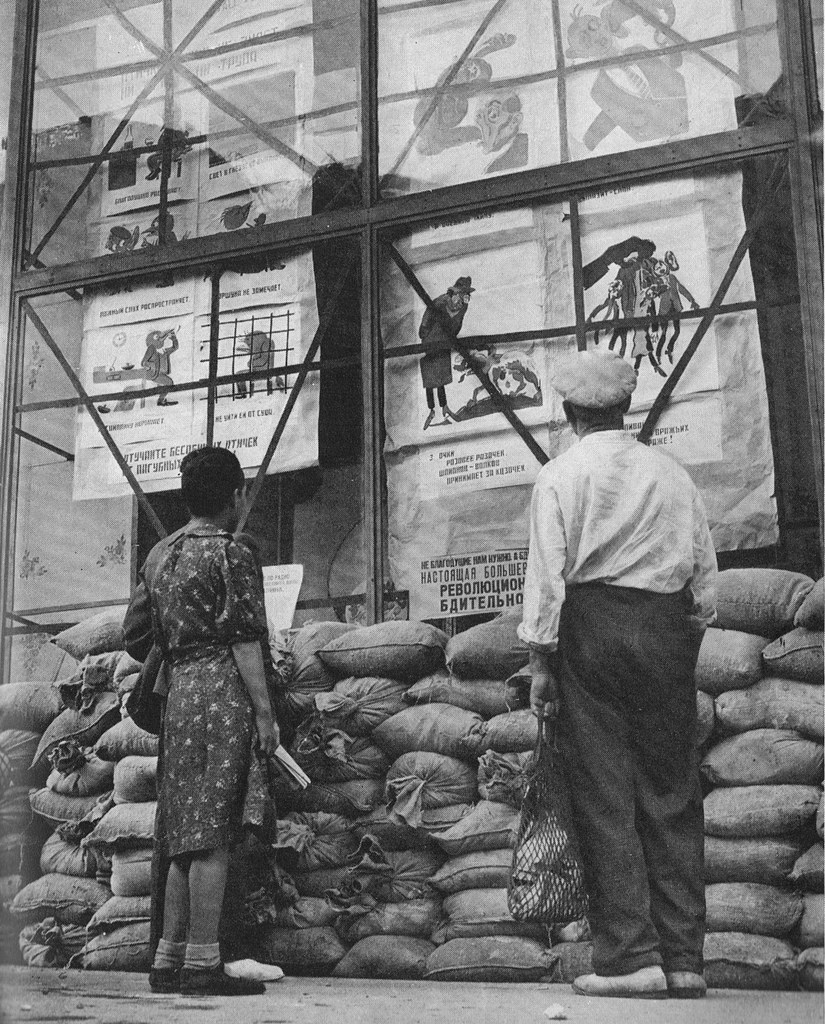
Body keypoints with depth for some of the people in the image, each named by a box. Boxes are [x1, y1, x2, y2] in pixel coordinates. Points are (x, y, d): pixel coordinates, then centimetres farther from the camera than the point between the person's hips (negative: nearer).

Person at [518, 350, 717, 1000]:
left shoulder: (560, 476, -1)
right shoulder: (673, 475, 10)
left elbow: (547, 574, -6)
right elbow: (705, 573, 10)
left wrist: (541, 662, -1)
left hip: (591, 625, -3)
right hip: (668, 628, 4)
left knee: (604, 793, 0)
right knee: (673, 793, 7)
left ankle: (631, 956, -2)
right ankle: (683, 958, 8)